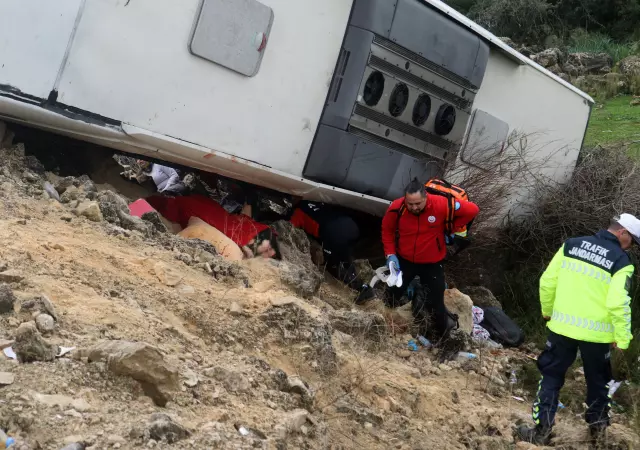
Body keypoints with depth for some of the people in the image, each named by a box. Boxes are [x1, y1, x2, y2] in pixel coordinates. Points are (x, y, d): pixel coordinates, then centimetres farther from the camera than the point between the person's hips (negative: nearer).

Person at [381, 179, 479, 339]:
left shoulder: (441, 204, -28)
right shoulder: (397, 208, -22)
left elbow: (472, 210, -17)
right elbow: (387, 230, -2)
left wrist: (451, 229, -11)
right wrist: (390, 254, -11)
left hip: (432, 264, -1)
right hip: (404, 260, 2)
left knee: (436, 303, 6)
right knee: (392, 296, 14)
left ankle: (443, 337, 28)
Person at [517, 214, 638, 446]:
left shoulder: (571, 245, 1)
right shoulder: (621, 261, -10)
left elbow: (547, 281, 2)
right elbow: (618, 304, -18)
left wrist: (548, 310, 17)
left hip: (563, 326, 2)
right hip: (596, 333, -2)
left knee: (551, 376, 13)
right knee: (597, 380, 21)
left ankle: (541, 431, 10)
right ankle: (597, 427, 36)